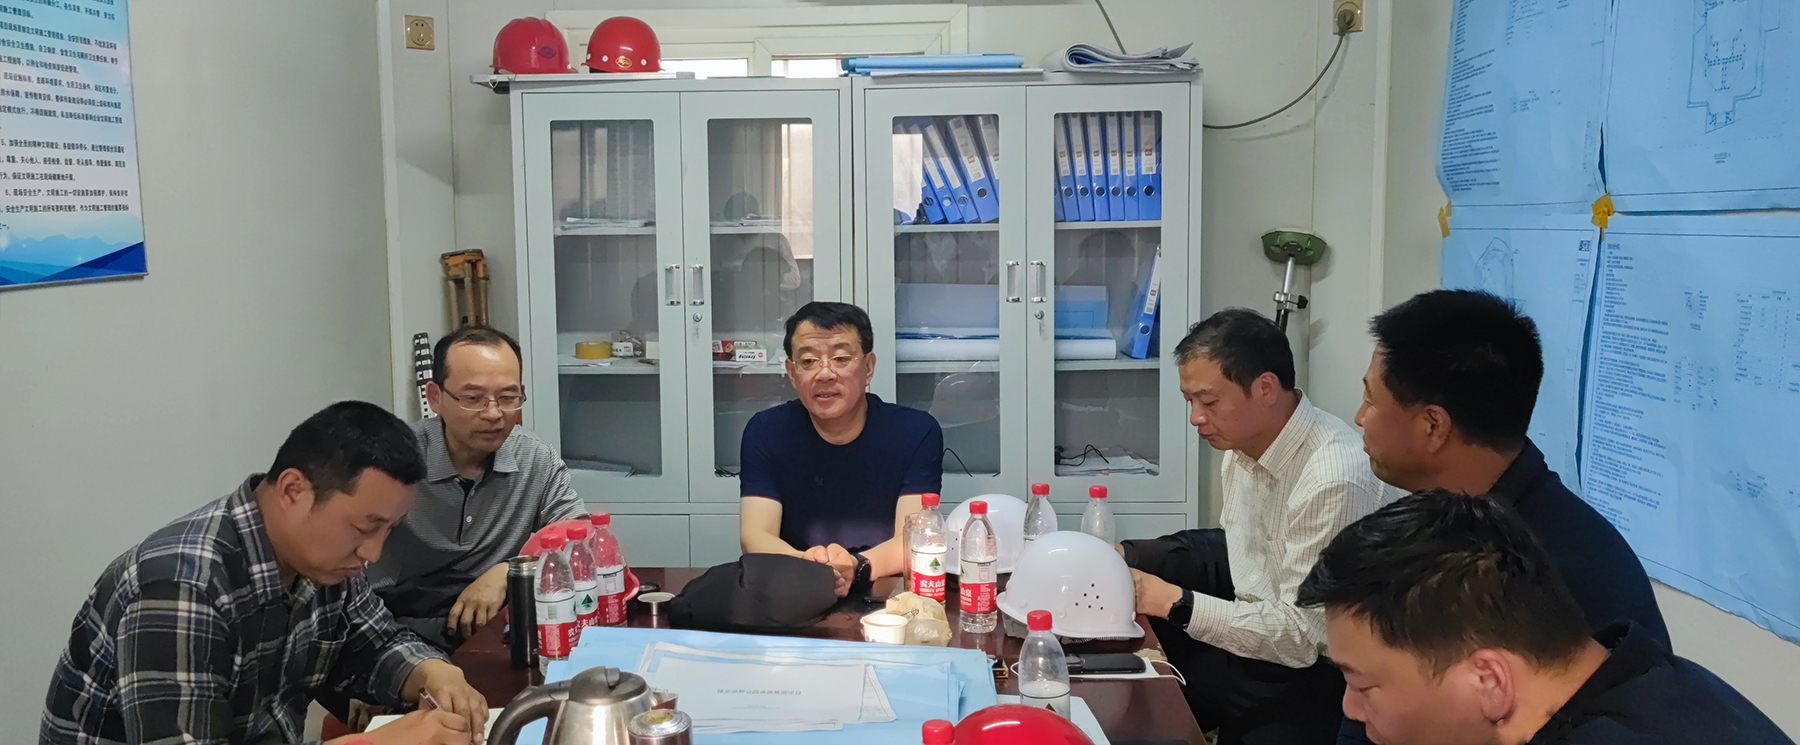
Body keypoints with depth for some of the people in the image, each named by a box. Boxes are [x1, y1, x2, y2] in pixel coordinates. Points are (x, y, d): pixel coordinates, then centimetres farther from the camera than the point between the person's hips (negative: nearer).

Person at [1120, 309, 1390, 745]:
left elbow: (1301, 637, -25)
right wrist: (1125, 557, 0)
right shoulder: (1243, 441, -4)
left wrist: (1174, 602, -25)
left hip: (1310, 669, -7)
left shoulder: (1334, 481, -29)